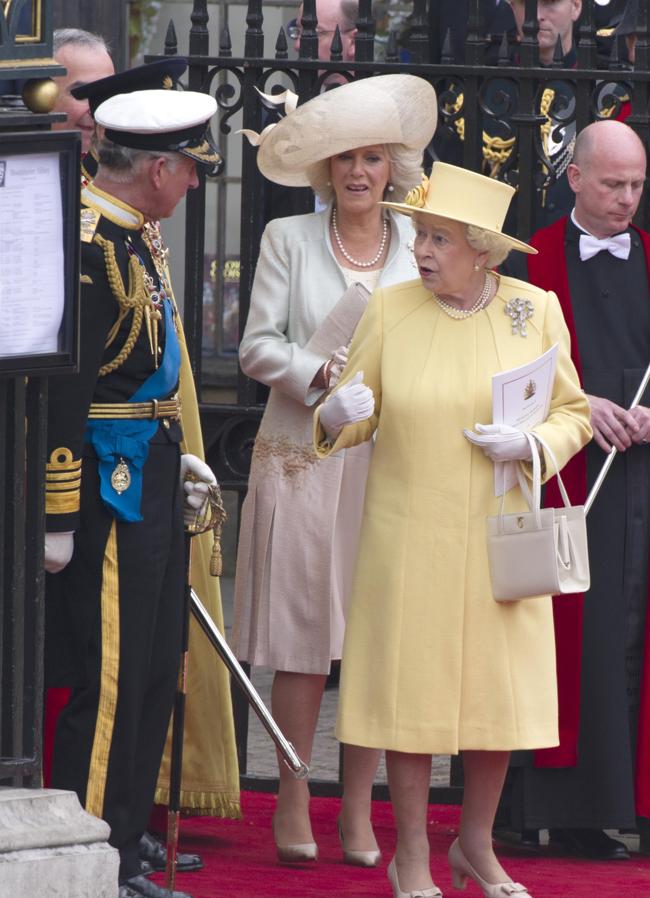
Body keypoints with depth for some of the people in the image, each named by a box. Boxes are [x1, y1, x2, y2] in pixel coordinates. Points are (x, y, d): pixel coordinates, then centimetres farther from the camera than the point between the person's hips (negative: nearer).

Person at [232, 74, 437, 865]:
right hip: (303, 462, -1)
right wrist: (324, 375, -14)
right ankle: (293, 803, 8)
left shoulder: (421, 249, 9)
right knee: (302, 633, -2)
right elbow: (257, 347, 2)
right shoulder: (288, 240, 6)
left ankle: (358, 809, 8)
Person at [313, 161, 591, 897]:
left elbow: (574, 415, 6)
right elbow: (355, 417, 3)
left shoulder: (536, 311, 0)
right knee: (412, 690, 1)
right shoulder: (390, 310, -2)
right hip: (408, 538, -1)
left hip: (499, 538, 1)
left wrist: (531, 444, -13)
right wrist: (336, 416, -20)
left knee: (501, 692, 6)